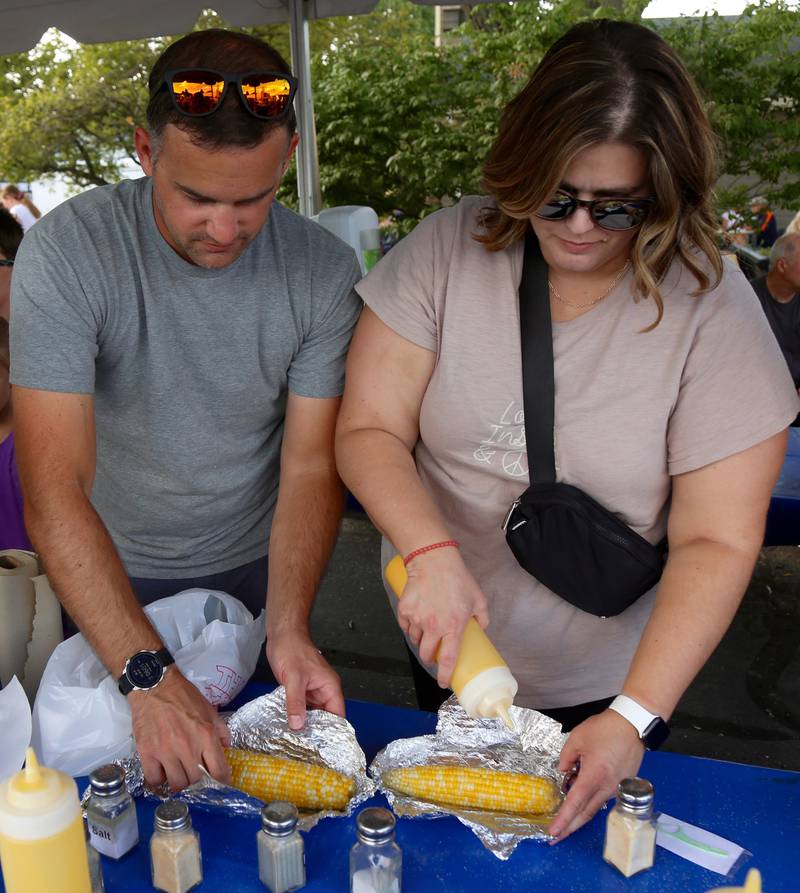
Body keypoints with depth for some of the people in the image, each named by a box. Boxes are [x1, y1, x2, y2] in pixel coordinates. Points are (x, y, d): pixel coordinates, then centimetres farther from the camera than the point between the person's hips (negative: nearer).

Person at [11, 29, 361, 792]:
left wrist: (289, 628, -28)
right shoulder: (66, 252, -26)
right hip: (110, 580, -1)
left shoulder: (324, 272, -18)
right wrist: (149, 675, -39)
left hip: (258, 568, 2)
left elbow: (311, 466, -15)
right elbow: (54, 492, -31)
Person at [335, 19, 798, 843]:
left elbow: (717, 542, -18)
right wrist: (433, 554, -31)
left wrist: (635, 716, -25)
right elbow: (368, 431, -14)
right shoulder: (448, 248, -14)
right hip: (448, 650, 2)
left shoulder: (711, 307, -18)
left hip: (605, 681, -1)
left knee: (584, 835, 26)